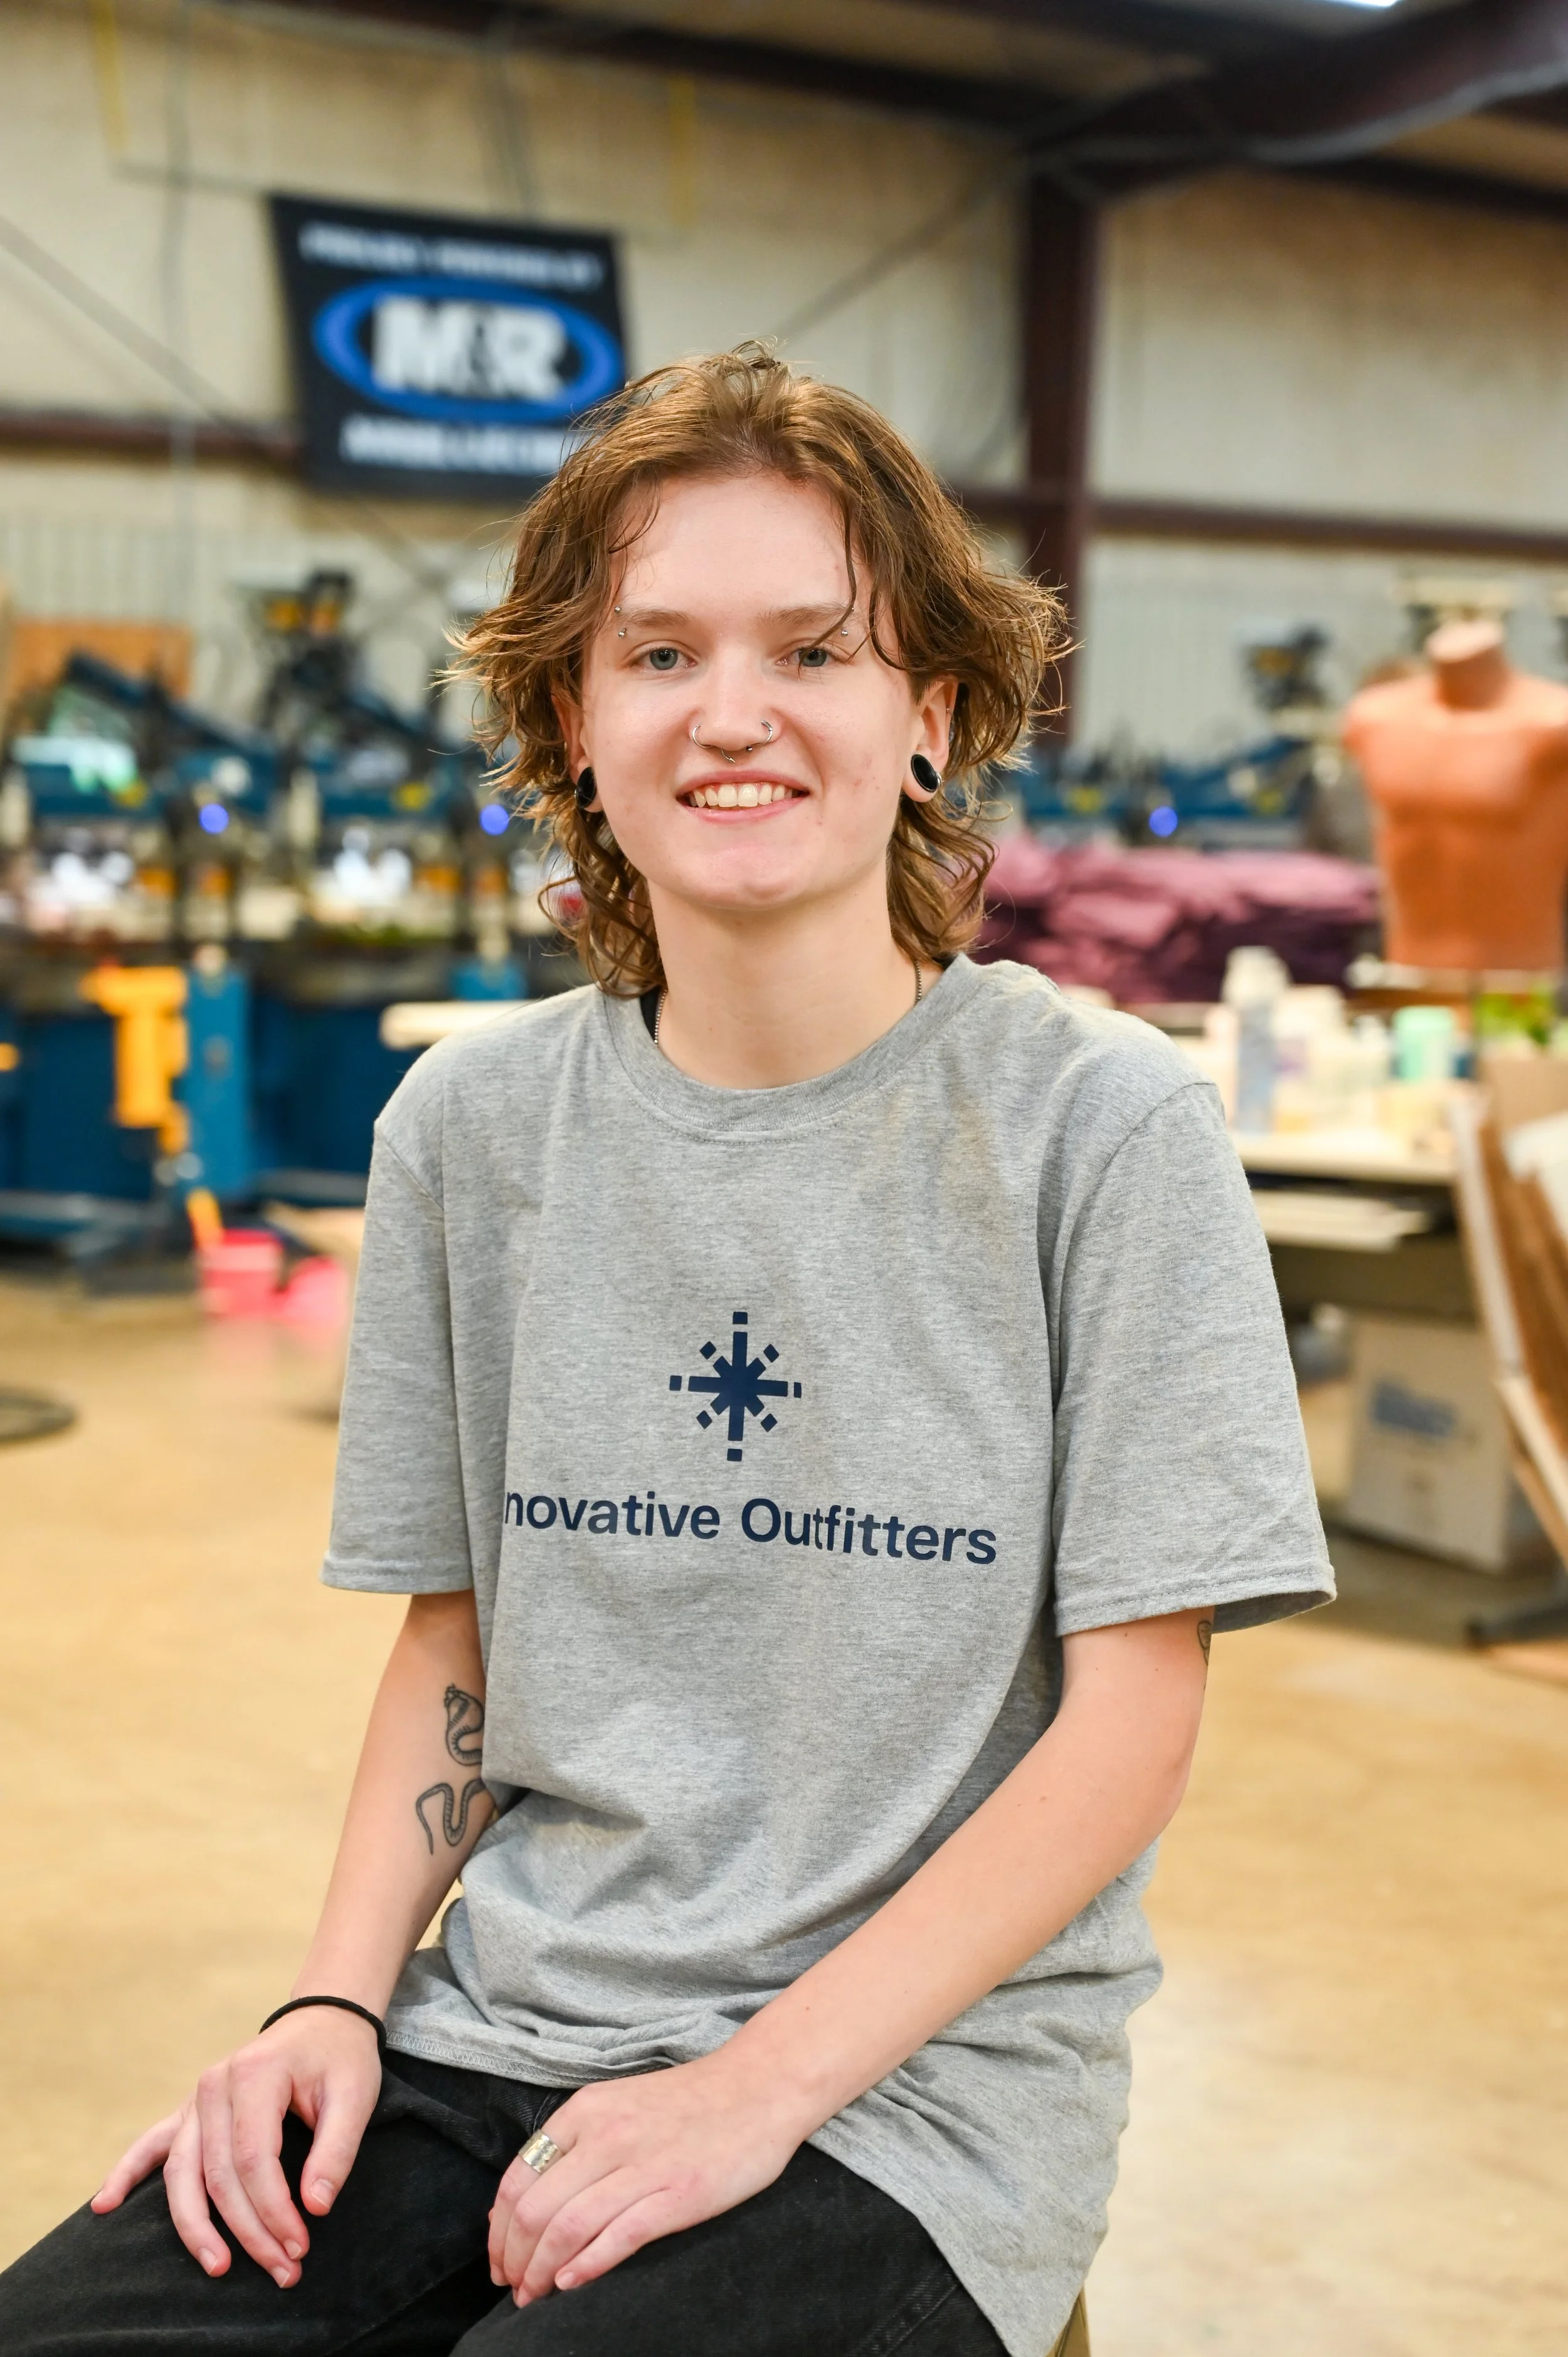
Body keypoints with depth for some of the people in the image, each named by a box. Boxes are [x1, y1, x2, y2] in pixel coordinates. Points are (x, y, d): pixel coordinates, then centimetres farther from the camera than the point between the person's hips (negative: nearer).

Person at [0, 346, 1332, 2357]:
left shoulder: (1105, 1128, -8)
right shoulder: (472, 1122, 5)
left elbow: (1129, 1720, -7)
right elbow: (453, 1640, 12)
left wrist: (764, 2081, -14)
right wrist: (339, 1996, -3)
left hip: (914, 2083, -3)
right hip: (503, 2027, 3)